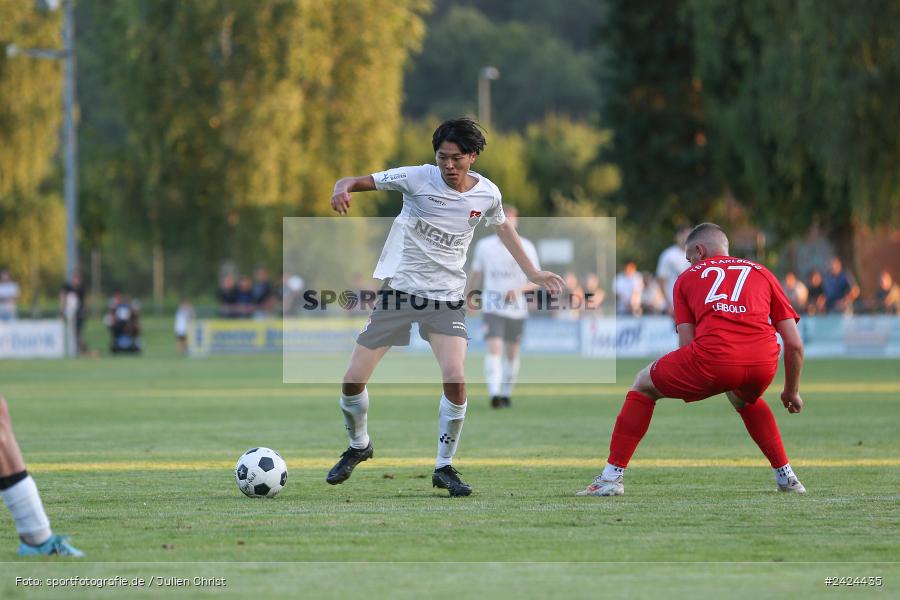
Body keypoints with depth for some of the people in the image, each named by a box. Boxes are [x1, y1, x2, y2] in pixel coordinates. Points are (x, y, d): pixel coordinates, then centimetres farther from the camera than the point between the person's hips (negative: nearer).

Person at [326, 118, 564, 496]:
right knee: (354, 379, -3)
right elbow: (356, 182, -12)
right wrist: (343, 188, -36)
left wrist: (532, 273, 24)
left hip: (447, 300, 1)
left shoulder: (487, 194, -1)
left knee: (455, 379, -20)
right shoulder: (418, 178, -12)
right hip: (397, 290, -1)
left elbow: (502, 227, 21)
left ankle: (444, 468, -2)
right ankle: (358, 446, 27)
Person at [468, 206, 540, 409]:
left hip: (517, 308, 1)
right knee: (494, 348, -17)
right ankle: (494, 394, -27)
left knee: (512, 353, 9)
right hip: (492, 307, -1)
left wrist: (519, 289, -21)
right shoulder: (484, 245, 2)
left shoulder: (526, 247, -2)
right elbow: (475, 274, 16)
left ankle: (506, 393, 26)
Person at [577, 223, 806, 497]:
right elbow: (795, 345, 22)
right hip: (763, 362, 3)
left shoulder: (688, 277, 25)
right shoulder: (762, 273, 29)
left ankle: (612, 477, 19)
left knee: (643, 386, 23)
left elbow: (686, 346, 18)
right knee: (746, 400, 40)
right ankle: (785, 476, 34)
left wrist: (689, 390, 35)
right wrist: (792, 392, 36)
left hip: (714, 356, -3)